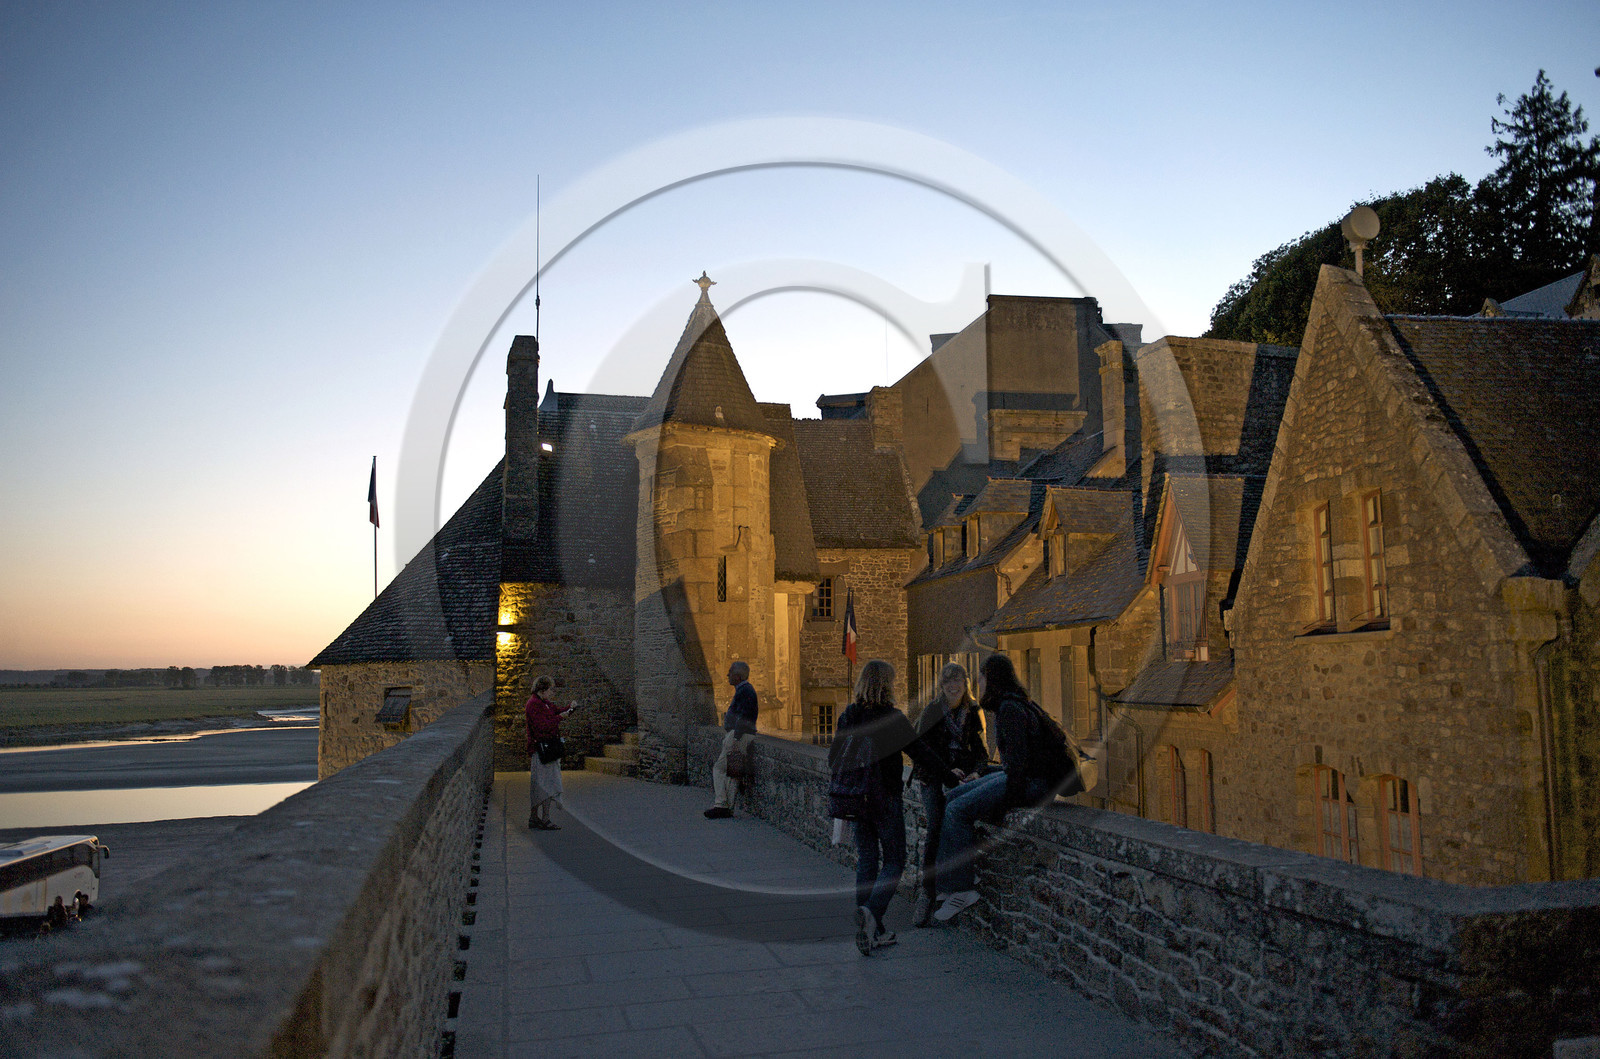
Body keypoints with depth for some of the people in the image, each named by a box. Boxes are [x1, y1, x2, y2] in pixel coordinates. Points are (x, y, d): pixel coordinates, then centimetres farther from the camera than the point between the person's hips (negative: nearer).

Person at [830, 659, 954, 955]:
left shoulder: (847, 717, 2)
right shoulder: (892, 718, -14)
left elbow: (834, 758, 9)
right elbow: (921, 754, -12)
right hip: (884, 797, -5)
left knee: (866, 860, 11)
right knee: (894, 860, 4)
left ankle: (872, 931, 13)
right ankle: (871, 911, -19)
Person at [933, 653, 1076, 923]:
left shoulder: (1009, 708, -17)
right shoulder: (1016, 703, 15)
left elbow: (1019, 757, -22)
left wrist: (1008, 800, -17)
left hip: (1032, 781, -11)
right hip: (1020, 776, 11)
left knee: (957, 811, -15)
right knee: (953, 798, 9)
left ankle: (962, 890, -12)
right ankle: (964, 871, 10)